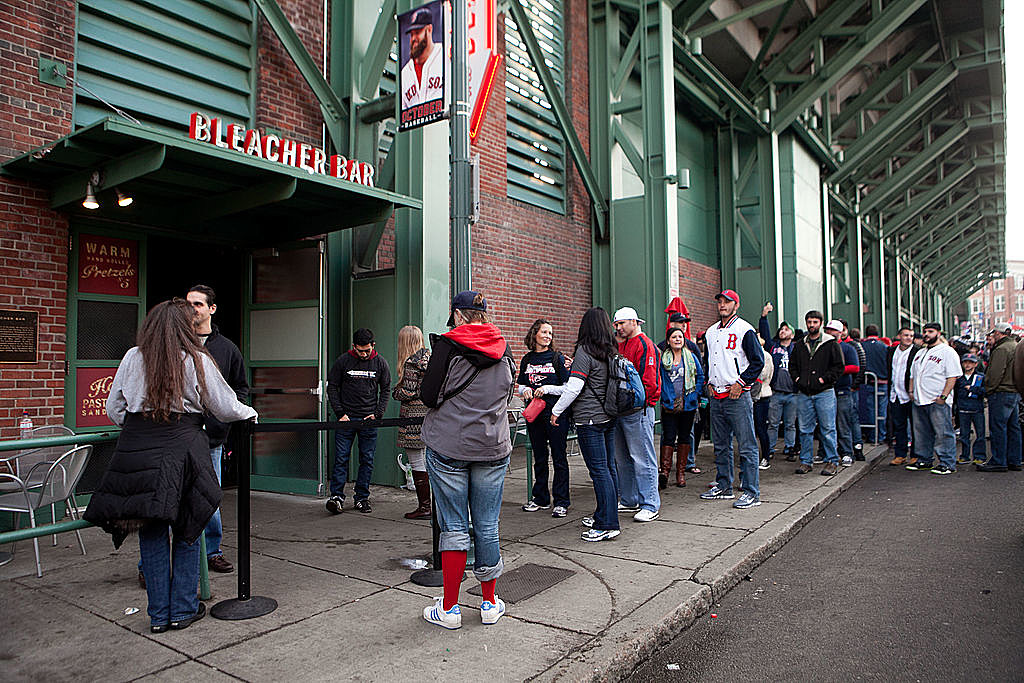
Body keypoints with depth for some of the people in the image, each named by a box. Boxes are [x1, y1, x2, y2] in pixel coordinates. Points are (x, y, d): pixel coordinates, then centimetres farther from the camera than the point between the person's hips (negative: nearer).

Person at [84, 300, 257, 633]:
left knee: (151, 533, 12)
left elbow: (114, 410, 11)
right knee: (186, 529, 11)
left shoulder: (132, 358, 5)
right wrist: (249, 413, 22)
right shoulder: (197, 361, -3)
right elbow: (225, 408, 3)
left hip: (136, 452, 3)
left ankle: (158, 614, 20)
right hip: (180, 451, -3)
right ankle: (183, 609, 18)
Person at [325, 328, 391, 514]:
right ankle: (337, 496, 3)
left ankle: (362, 498, 13)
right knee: (341, 458, -3)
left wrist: (378, 413, -2)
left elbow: (386, 389, 9)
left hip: (369, 419, 1)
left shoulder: (380, 363, 3)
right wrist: (340, 413, -4)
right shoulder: (343, 361, -1)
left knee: (367, 460, 4)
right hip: (346, 418, -1)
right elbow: (332, 387, 4)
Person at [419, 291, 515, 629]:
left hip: (449, 447, -3)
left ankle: (449, 608, 13)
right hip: (493, 449, 3)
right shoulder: (503, 349, 6)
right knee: (487, 527, 11)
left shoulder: (448, 346, -9)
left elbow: (429, 396, -9)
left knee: (454, 527, 5)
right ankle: (489, 604, 22)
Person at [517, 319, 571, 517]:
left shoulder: (557, 357, -3)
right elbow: (520, 385, 16)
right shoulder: (527, 359, 9)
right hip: (533, 412, 4)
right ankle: (541, 498, 24)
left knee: (559, 457, 0)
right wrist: (525, 390, -6)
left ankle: (561, 502, 7)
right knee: (539, 456, 13)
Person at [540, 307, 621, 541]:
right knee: (609, 467, 13)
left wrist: (556, 410, -1)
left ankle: (607, 525, -2)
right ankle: (605, 516, 25)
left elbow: (574, 388, -18)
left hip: (590, 419, -8)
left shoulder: (584, 351, -12)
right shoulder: (611, 353, 11)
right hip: (609, 417, 8)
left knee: (599, 470, -5)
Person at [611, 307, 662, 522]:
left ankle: (650, 506, 1)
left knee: (642, 459, -5)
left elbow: (649, 382, -17)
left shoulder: (644, 345, -9)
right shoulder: (621, 345, 18)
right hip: (620, 410, 9)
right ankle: (630, 501, 25)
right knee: (622, 458, 15)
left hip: (638, 410, -9)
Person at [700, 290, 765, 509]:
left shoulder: (745, 330, -6)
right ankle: (723, 487, 25)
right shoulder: (711, 332, 15)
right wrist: (709, 382, 13)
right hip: (716, 396, 7)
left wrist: (741, 383, -13)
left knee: (746, 445, -4)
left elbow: (758, 361, -8)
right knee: (721, 445, 14)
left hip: (737, 396, -7)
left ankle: (751, 492, 1)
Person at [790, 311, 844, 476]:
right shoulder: (800, 345, 14)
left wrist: (824, 379, -11)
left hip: (824, 393, -4)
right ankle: (806, 461, 15)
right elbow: (792, 365, 21)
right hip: (805, 394, 4)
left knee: (827, 429, -1)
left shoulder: (831, 344, 0)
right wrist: (797, 378, 5)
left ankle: (832, 461, 9)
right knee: (805, 429, 7)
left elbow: (839, 367, -3)